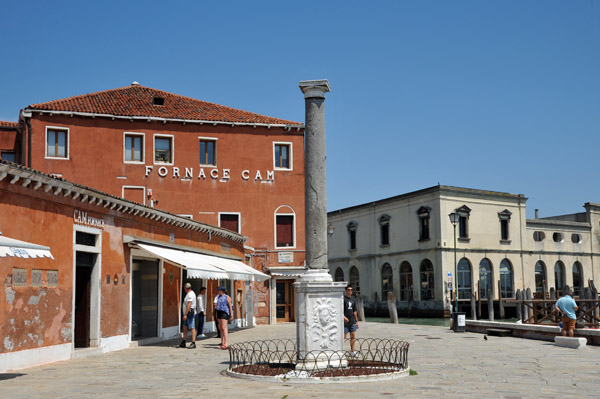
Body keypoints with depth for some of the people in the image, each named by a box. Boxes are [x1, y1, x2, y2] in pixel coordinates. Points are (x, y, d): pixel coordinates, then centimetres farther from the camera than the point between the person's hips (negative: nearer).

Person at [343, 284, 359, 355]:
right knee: (344, 336, -4)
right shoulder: (343, 299, -6)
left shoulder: (353, 299, 13)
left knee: (353, 336, 5)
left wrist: (356, 321, 18)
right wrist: (344, 317, -25)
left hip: (352, 321, 6)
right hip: (345, 321, -6)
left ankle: (352, 351, 11)